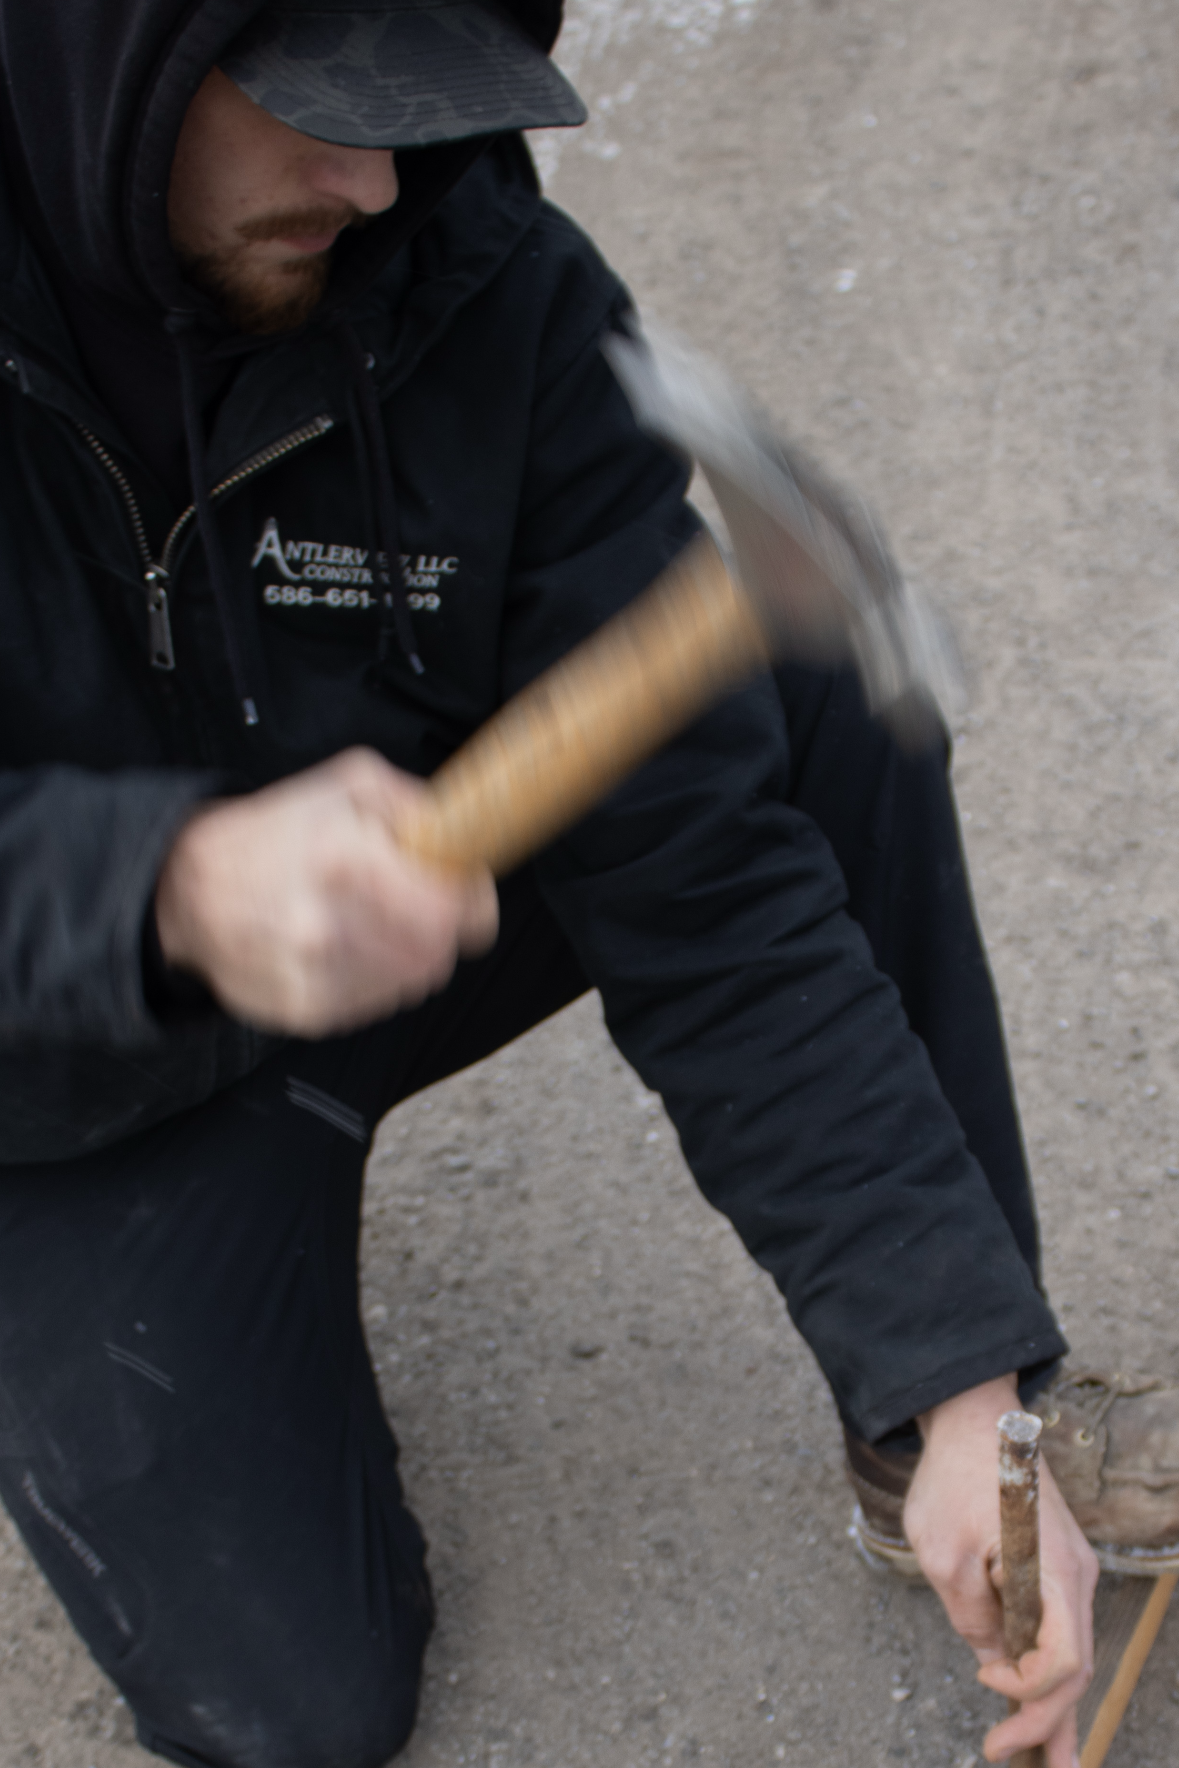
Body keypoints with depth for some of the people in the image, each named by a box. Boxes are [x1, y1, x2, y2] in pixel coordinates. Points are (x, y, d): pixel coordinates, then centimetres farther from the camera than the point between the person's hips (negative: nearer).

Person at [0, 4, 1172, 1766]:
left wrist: (962, 1386, -25)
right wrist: (173, 891, -49)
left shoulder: (496, 294, -20)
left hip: (374, 921, 3)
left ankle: (928, 1430, -4)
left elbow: (700, 870, -21)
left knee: (830, 701, -19)